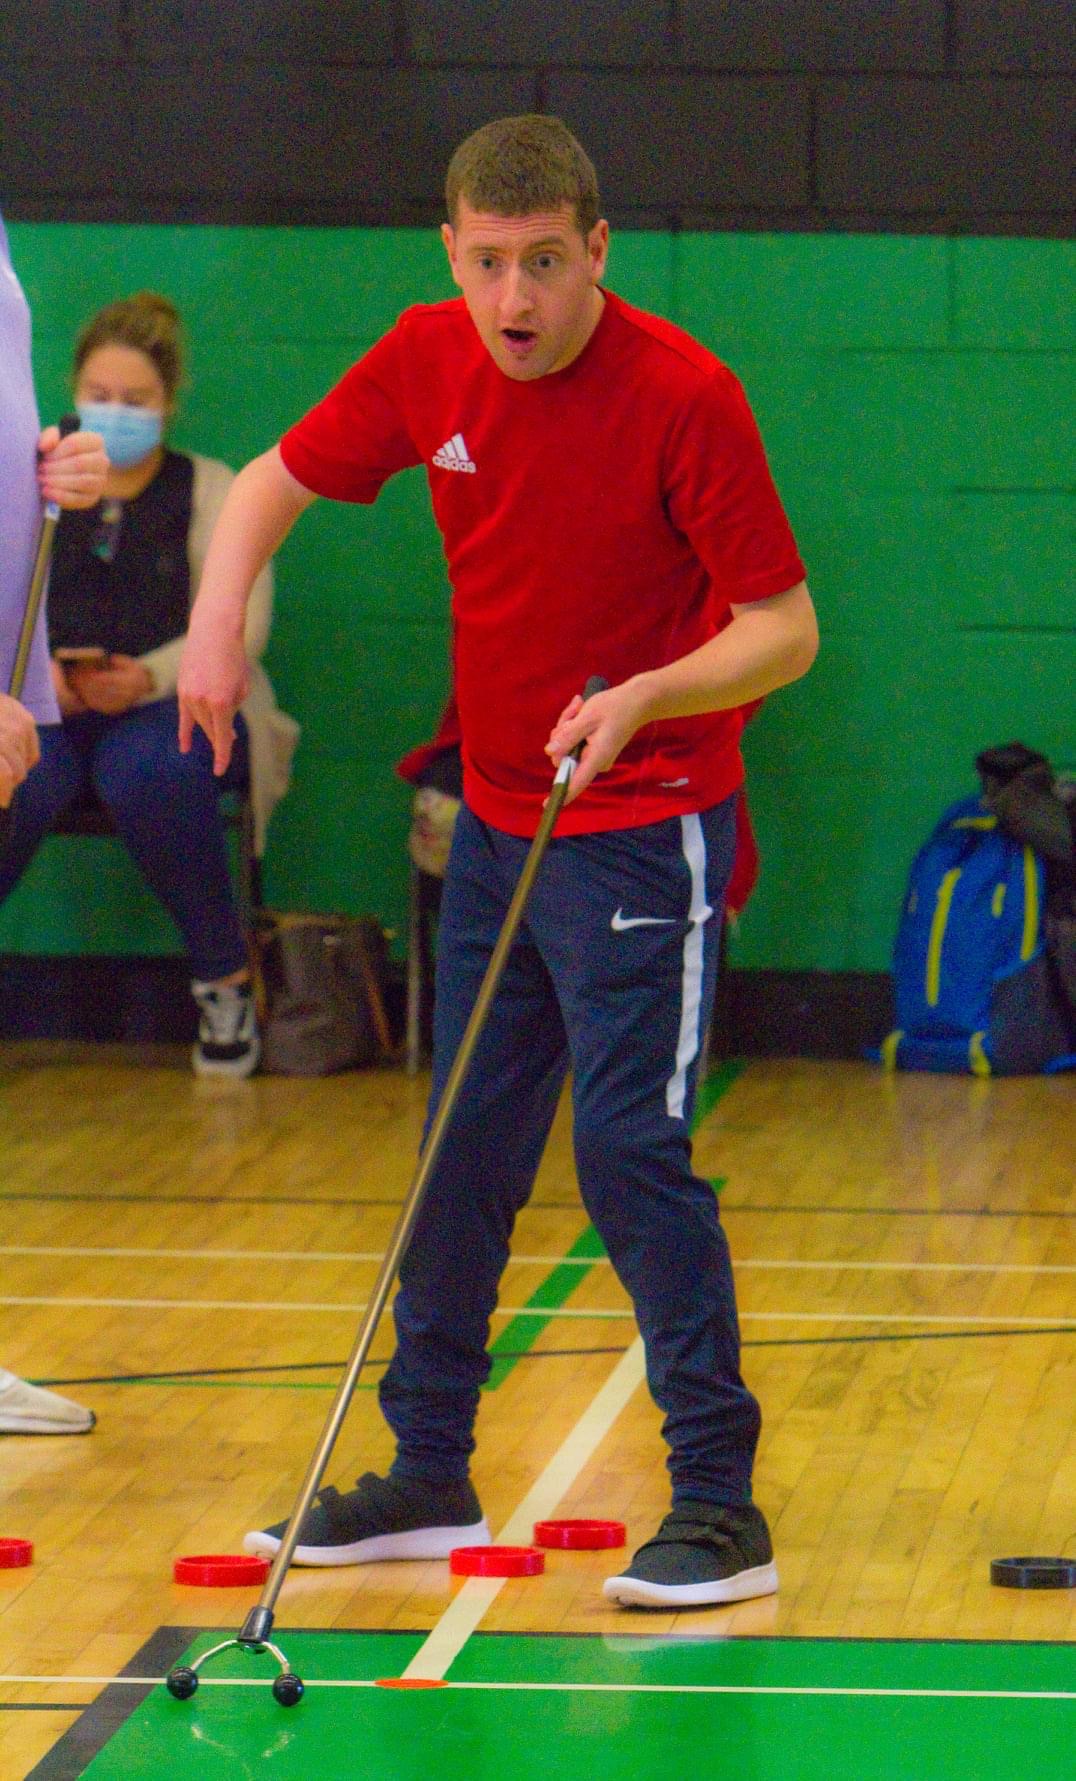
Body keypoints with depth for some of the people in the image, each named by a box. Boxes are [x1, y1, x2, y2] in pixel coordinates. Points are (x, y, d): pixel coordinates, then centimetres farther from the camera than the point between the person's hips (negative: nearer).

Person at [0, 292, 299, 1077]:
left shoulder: (211, 491, 8)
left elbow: (240, 626, -4)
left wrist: (148, 677, -22)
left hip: (180, 707, -1)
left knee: (147, 767, -38)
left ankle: (226, 978, -22)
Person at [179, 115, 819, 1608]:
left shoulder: (683, 394, -20)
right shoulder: (427, 363, -3)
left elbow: (786, 630, -16)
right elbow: (274, 483, 10)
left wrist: (643, 698, -32)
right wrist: (219, 615, -9)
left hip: (642, 827, -6)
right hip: (496, 818, 6)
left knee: (631, 1151, -12)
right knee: (464, 1150, 12)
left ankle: (720, 1505, -5)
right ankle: (429, 1481, 24)